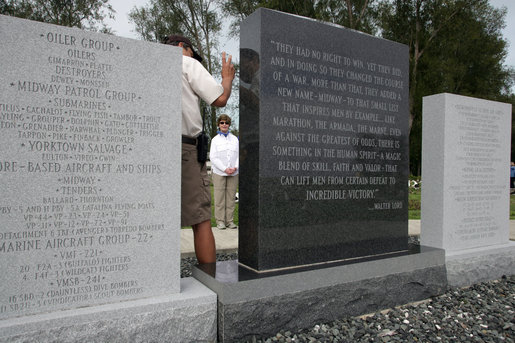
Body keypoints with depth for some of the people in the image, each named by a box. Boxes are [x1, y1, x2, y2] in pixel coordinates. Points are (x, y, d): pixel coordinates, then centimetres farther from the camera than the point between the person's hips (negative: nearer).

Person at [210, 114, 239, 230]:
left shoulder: (235, 139, 13)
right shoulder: (215, 139, 5)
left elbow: (239, 155, 10)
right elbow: (213, 157, -2)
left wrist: (235, 167, -7)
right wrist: (225, 169, -12)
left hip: (233, 173, 2)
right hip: (219, 173, -2)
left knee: (231, 197, 3)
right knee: (219, 197, -2)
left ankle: (230, 220, 10)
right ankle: (220, 221, 5)